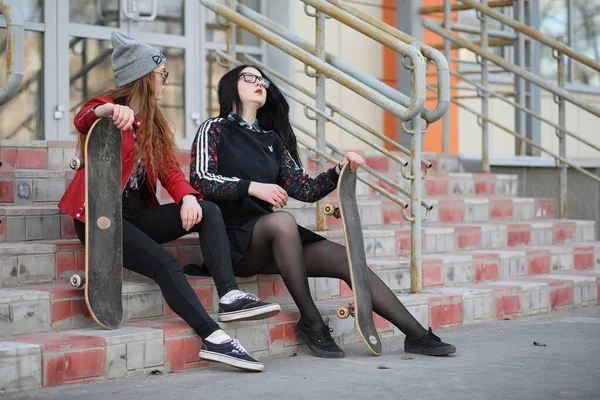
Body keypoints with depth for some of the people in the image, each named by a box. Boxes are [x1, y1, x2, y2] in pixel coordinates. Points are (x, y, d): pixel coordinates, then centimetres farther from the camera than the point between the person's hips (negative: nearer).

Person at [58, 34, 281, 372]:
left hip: (138, 213, 7)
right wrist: (110, 111, -54)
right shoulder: (108, 107, -4)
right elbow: (83, 118, -30)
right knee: (166, 265, -28)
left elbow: (170, 169, 7)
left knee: (208, 211, -16)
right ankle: (213, 338, -33)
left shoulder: (153, 122, 17)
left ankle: (230, 297, -28)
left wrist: (187, 197, -16)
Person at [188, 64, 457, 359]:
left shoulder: (272, 140, 21)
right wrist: (252, 187, -21)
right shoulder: (215, 129, 6)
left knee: (347, 258, -12)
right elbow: (200, 180, -10)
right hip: (234, 238, -6)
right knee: (282, 221, -37)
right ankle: (310, 322, -26)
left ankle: (416, 334, -11)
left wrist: (339, 172, -5)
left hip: (270, 241, 6)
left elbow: (304, 190, 13)